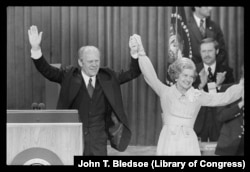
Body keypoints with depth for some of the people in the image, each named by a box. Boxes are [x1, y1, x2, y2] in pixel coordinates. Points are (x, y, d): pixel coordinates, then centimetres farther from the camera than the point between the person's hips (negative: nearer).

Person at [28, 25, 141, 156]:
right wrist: (36, 48, -25)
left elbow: (133, 73, 2)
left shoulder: (108, 77, 5)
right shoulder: (69, 76, -1)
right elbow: (46, 70, -10)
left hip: (98, 141, 2)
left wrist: (134, 52, -15)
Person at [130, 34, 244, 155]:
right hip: (168, 141, -1)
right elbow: (150, 75, -3)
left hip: (189, 142, 2)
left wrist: (241, 85, -1)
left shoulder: (198, 96, 10)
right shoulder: (166, 92, 6)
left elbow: (224, 97, 9)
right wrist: (141, 51, -11)